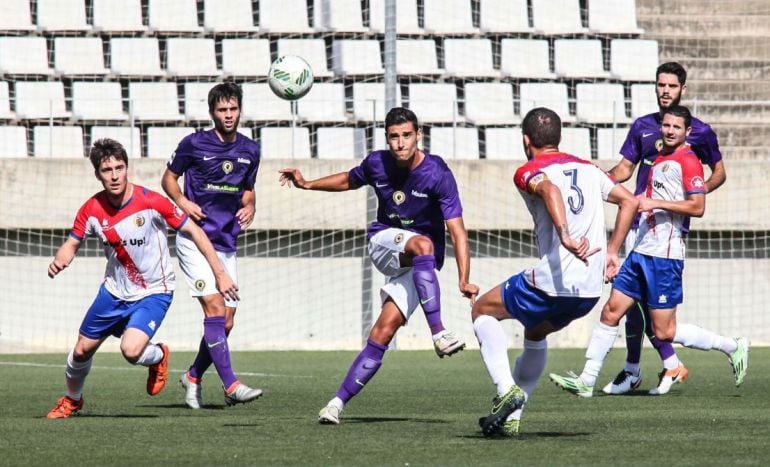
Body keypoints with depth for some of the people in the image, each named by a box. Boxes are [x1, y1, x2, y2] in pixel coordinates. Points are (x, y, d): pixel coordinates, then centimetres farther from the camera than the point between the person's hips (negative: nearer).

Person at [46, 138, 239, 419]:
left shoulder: (151, 202, -22)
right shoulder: (92, 209, -11)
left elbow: (193, 231, -13)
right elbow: (73, 243, 3)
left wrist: (220, 274, -13)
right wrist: (60, 259, -22)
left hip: (154, 292, -4)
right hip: (114, 290, 4)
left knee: (131, 350, -26)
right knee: (82, 350, 11)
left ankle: (158, 356, 11)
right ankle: (72, 400, 41)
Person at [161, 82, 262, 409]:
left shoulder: (250, 150, 10)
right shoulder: (194, 144, -4)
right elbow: (169, 177, 7)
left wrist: (249, 207, 1)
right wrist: (183, 202, -12)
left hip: (226, 244, 6)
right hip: (194, 240, -5)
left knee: (225, 323, 4)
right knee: (215, 308, -19)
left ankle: (193, 376, 27)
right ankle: (231, 385, -23)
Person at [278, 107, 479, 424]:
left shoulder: (437, 174, -18)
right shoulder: (377, 163, -6)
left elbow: (457, 230, -22)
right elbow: (350, 180, 20)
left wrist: (464, 280, -31)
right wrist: (308, 184, 12)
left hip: (421, 265, -2)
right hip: (384, 244, 2)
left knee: (384, 330, -16)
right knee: (423, 244, -34)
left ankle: (339, 401, -13)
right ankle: (438, 333, -39)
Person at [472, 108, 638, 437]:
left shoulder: (528, 173, -2)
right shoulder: (588, 169, 17)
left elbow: (550, 190, -25)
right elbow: (629, 201, 16)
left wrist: (565, 235, -39)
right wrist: (612, 251, 17)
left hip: (553, 283, -6)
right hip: (591, 289, 6)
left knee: (482, 310, 17)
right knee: (535, 333, 32)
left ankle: (507, 390, -1)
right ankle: (512, 418, 26)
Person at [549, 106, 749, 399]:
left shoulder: (688, 161, -10)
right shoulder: (660, 159, 17)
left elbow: (697, 207, -19)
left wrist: (655, 202, -20)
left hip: (665, 256, -8)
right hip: (642, 251, 8)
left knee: (664, 331, -5)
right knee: (611, 312, 4)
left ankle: (732, 347, 9)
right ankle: (586, 381, 7)